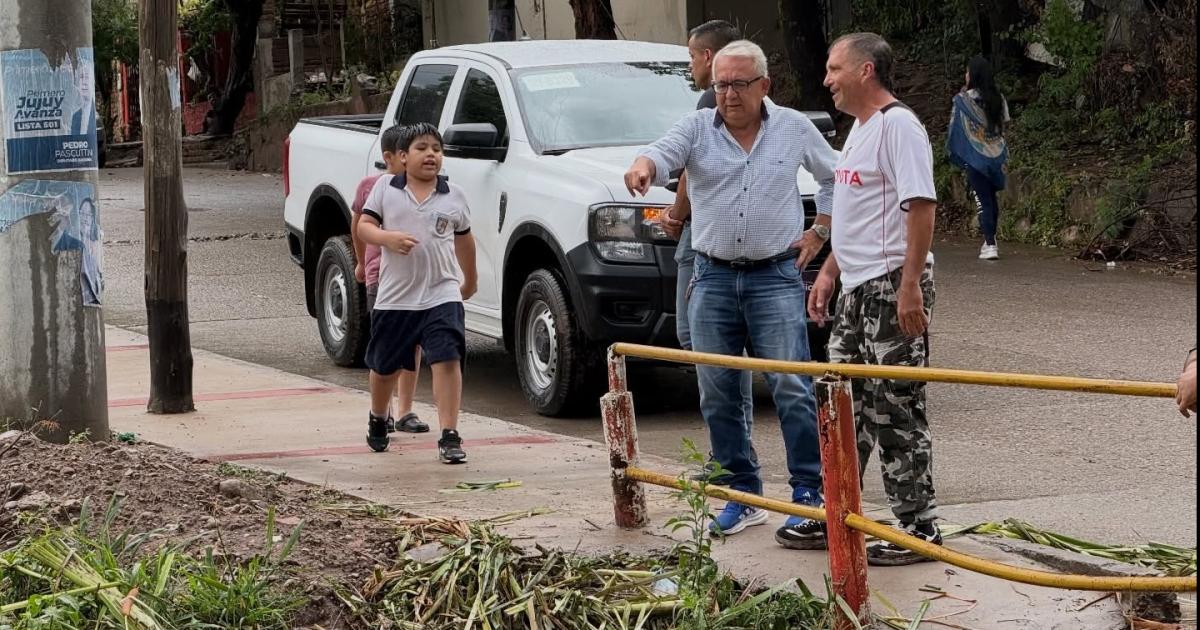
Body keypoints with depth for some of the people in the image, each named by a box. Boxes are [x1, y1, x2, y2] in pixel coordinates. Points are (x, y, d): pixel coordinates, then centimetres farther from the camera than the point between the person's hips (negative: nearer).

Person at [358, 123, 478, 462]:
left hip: (442, 295, 0)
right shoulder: (385, 187, 1)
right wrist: (388, 237, -23)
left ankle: (449, 437, -15)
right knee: (384, 367, 15)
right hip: (394, 297, 0)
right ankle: (377, 419, 43)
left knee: (448, 361, -15)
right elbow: (364, 226, -3)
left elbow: (464, 238, 18)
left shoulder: (453, 195, 6)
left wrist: (470, 279, 27)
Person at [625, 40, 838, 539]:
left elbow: (836, 177, 18)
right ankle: (743, 496, 13)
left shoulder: (795, 129, 5)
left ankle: (809, 493, -2)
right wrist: (643, 165, -39)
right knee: (717, 394, 4)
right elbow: (663, 152, -15)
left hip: (775, 277, -2)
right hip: (713, 277, 2)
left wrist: (819, 233, 9)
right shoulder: (697, 128, 4)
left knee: (791, 386, -8)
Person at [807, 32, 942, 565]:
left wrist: (910, 286, -26)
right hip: (857, 287, 10)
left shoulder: (898, 126, -14)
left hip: (892, 286, -10)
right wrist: (829, 271, 23)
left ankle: (918, 527, -1)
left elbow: (921, 206, -22)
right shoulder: (860, 129, 18)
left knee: (896, 410, -7)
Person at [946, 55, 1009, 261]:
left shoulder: (964, 99, -11)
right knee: (992, 198, 18)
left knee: (982, 200, -3)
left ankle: (990, 245, -8)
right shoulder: (998, 99, 1)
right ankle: (991, 240, 27)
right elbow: (1004, 125, 7)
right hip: (996, 155, 5)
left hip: (975, 156, -5)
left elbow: (955, 126, -3)